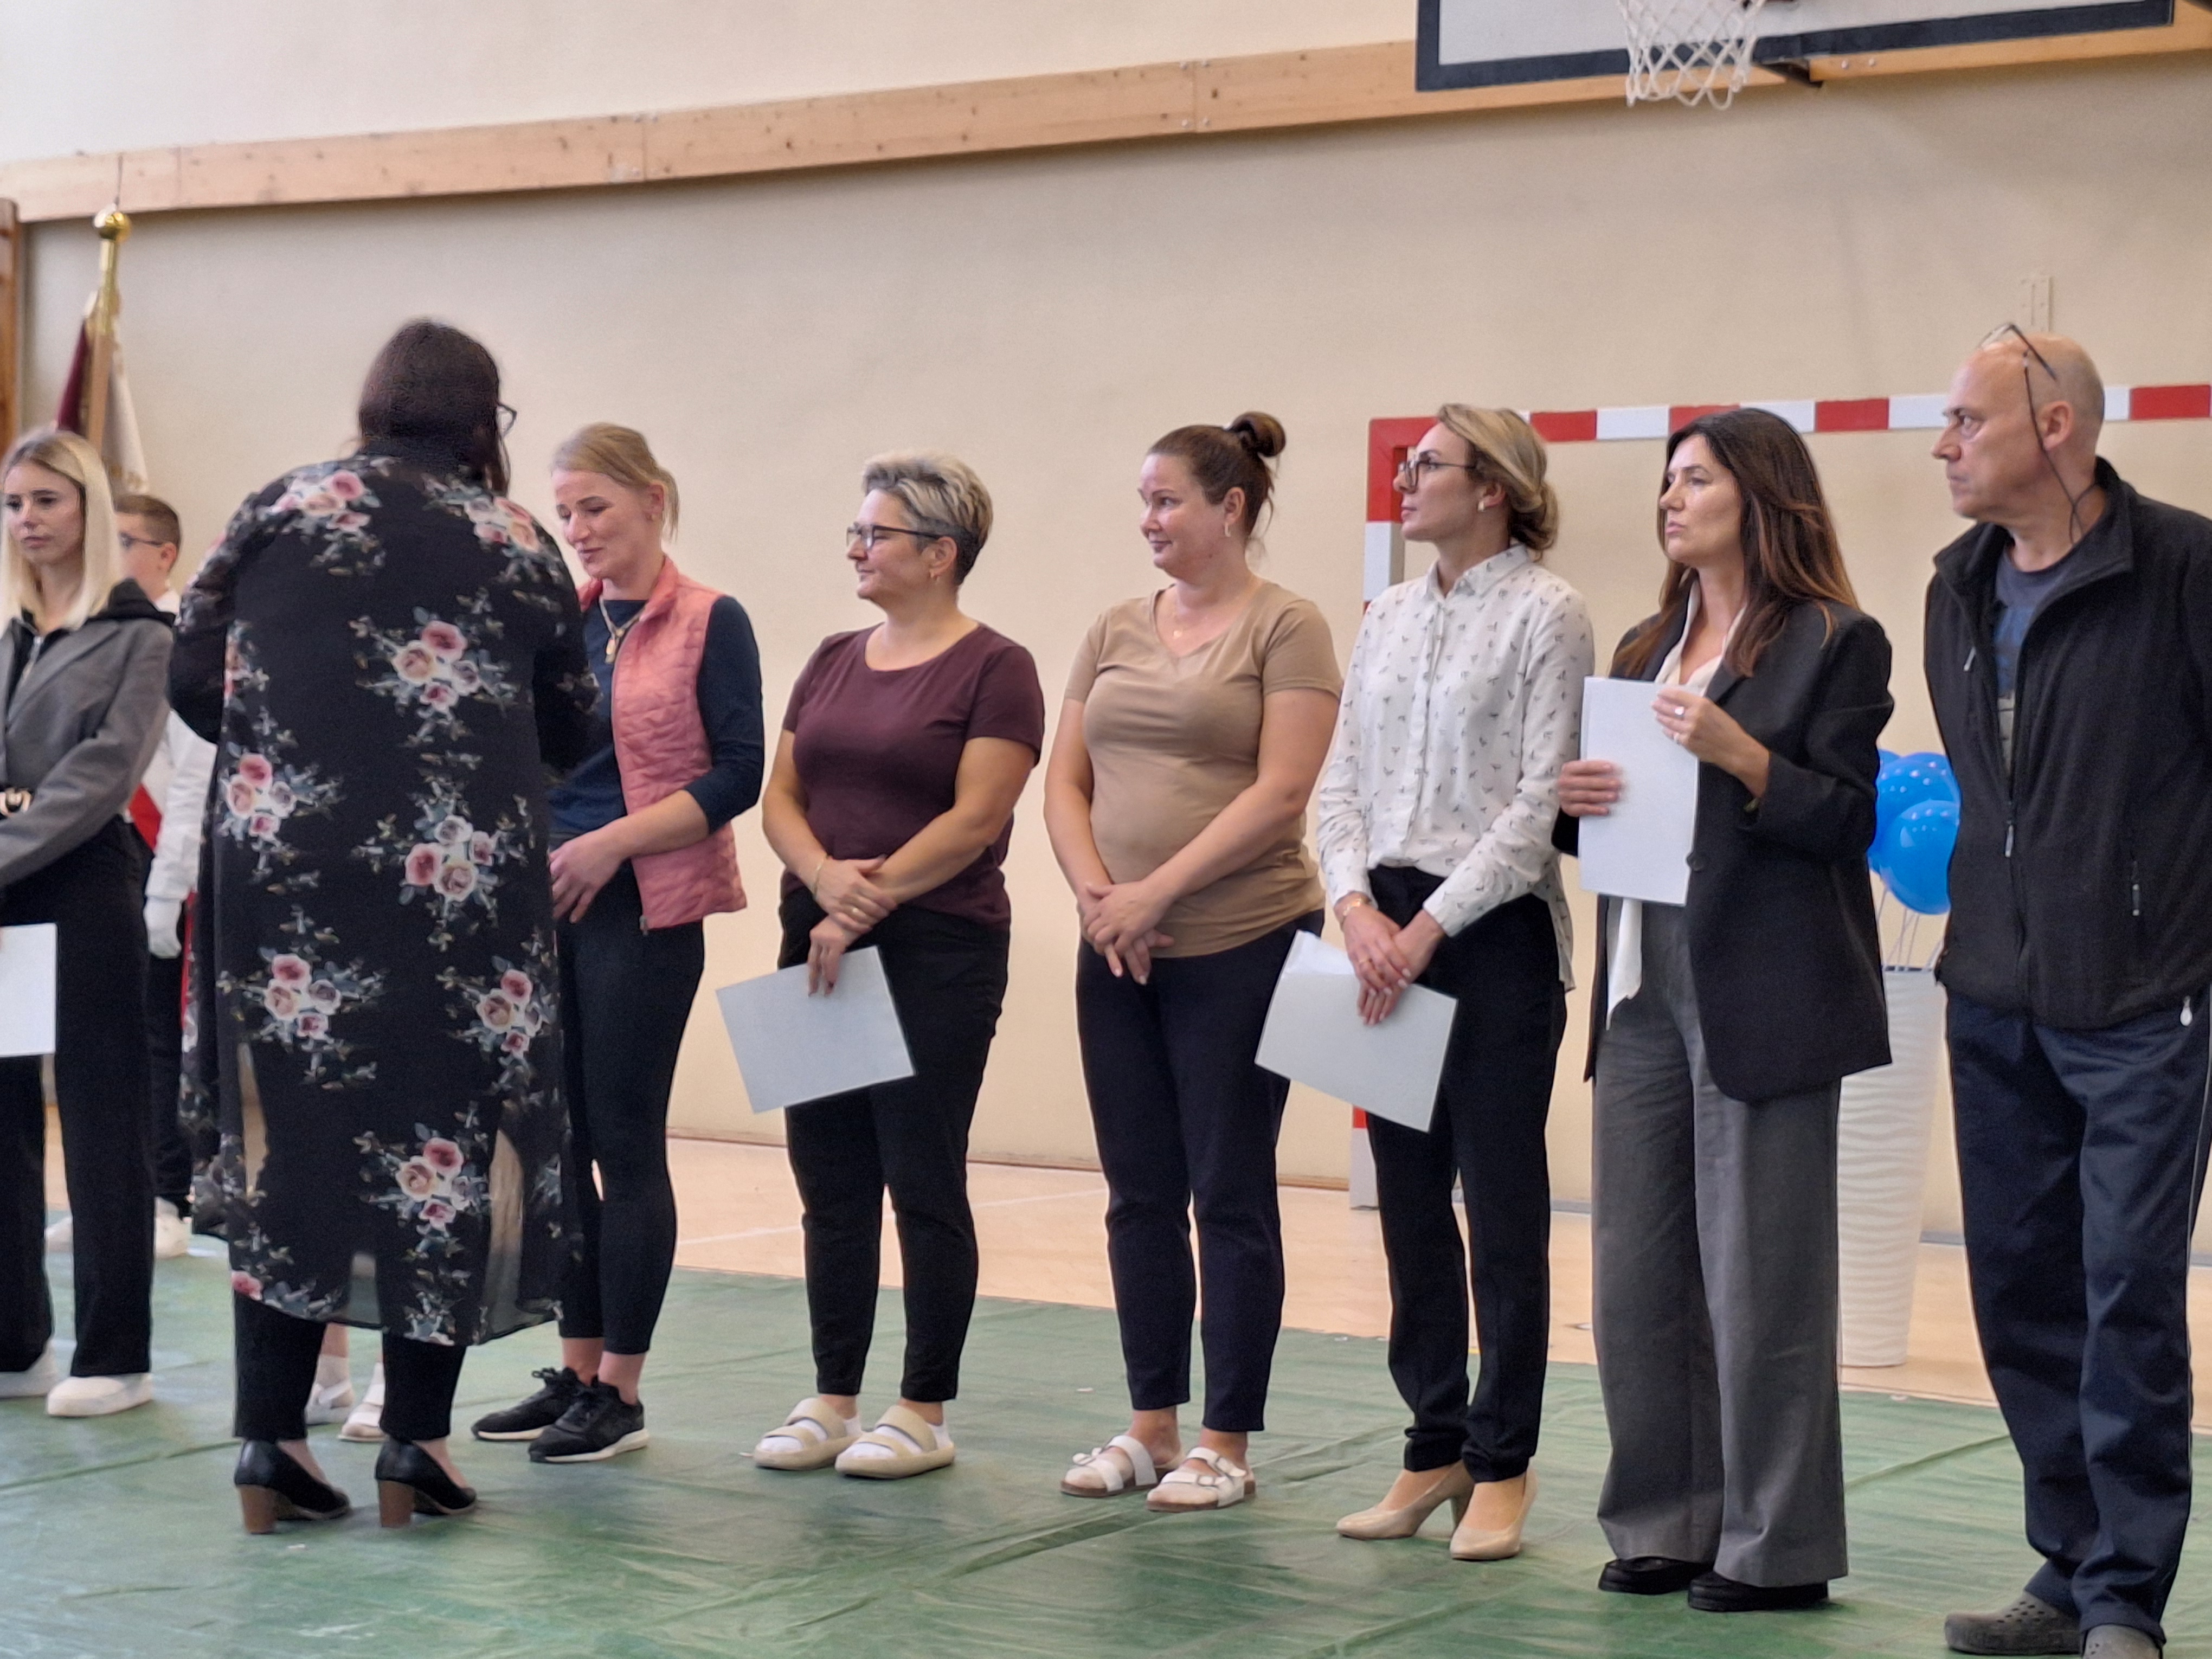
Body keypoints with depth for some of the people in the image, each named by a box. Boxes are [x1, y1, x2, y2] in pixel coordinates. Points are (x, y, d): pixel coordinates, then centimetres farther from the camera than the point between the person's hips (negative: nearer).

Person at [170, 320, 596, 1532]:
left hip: (285, 872, 1)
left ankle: (270, 1441, 7)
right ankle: (414, 1442, 8)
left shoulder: (280, 511, 4)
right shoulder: (516, 544, 4)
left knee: (284, 1131, 8)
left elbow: (193, 681, 2)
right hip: (459, 881, -1)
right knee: (446, 1132, 7)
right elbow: (569, 732, 8)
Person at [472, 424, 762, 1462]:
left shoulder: (710, 623, -5)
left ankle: (621, 1393, 8)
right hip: (539, 903, 6)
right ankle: (575, 1371, 19)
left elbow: (737, 775, -9)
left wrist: (611, 844, -16)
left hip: (642, 910, -5)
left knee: (625, 1143, -1)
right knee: (553, 1142, 8)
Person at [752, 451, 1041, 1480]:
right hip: (821, 949, 6)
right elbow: (782, 796, 9)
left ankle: (925, 1412, 8)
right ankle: (831, 1401, 17)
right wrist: (825, 878, -11)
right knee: (830, 1182, 9)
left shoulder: (993, 669, -6)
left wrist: (872, 904, -16)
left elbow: (975, 819, -14)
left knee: (922, 1181, -1)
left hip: (937, 953, -6)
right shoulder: (833, 662, 14)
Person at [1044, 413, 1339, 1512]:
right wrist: (1096, 894, -6)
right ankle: (1151, 1426, 19)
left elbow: (1280, 791, -13)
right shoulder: (1115, 632, 13)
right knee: (1141, 1197, 10)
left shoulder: (1285, 628, -5)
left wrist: (1157, 891, -16)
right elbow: (1066, 782, 11)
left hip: (1239, 949, -6)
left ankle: (1227, 1443, 8)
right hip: (1119, 958, 6)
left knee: (1230, 1199, 1)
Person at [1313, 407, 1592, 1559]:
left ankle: (1502, 1464, 8)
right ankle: (1434, 1447, 19)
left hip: (1494, 930, -6)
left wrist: (1431, 924, -14)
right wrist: (1358, 904, -5)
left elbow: (1543, 801, -12)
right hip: (1387, 928, 6)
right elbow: (1340, 781, 11)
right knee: (1407, 1196, 9)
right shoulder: (1387, 618, 13)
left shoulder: (1544, 613, -6)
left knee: (1502, 1197, -1)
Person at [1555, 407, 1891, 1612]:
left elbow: (1845, 823, -9)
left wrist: (1735, 752, -21)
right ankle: (1667, 1525, 19)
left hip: (1762, 1000, -7)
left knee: (1756, 1278, -2)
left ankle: (1775, 1546, 7)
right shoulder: (1648, 649, 17)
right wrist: (1574, 800, -1)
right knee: (1637, 1274, 8)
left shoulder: (1834, 644, -3)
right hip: (1645, 989, 7)